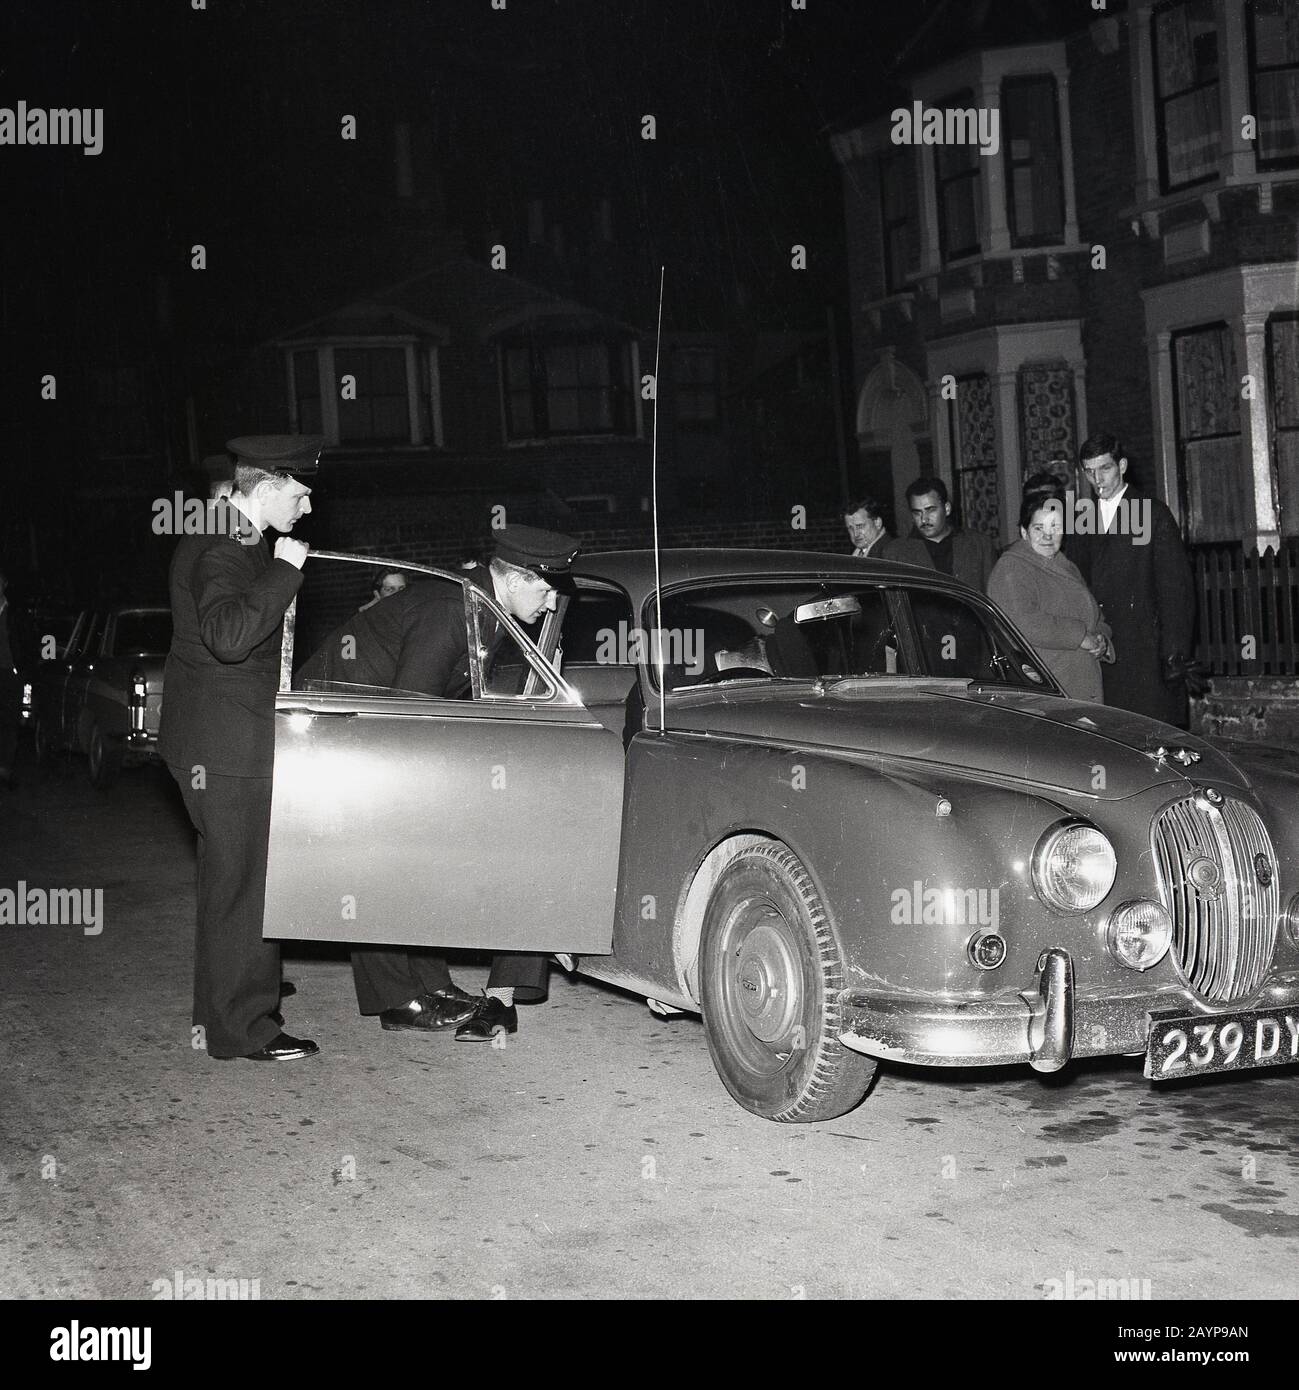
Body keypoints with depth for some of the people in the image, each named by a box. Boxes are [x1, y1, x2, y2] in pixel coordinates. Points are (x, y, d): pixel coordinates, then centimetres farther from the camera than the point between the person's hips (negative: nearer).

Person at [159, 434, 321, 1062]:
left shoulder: (209, 541, 13)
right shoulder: (225, 554, -20)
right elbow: (229, 634, -36)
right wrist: (285, 570, -29)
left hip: (209, 743, 11)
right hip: (230, 748, -11)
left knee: (228, 879, 21)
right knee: (244, 885, -4)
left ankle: (222, 998, 34)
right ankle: (243, 1027, 4)